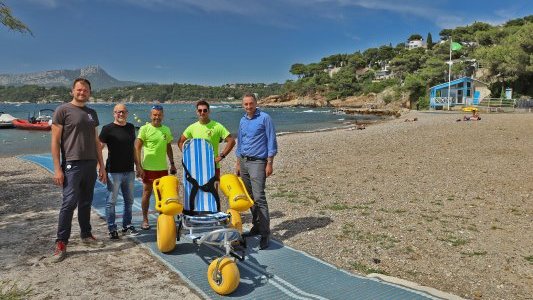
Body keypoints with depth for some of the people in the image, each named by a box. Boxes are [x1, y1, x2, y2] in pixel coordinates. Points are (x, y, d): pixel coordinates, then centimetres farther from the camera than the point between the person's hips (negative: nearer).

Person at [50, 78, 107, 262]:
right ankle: (61, 243, 1)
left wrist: (101, 166, 14)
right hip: (72, 164, -5)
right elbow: (55, 141, -6)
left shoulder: (92, 113, 16)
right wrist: (57, 168, -12)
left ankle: (86, 235, 24)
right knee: (69, 202, -8)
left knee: (86, 203, 12)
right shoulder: (63, 110, -2)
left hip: (90, 164, 6)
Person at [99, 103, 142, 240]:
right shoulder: (108, 129, -5)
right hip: (113, 171, -5)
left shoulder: (131, 128, 11)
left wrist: (138, 166, 18)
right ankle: (112, 229, 12)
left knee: (129, 200, 13)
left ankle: (127, 226, 26)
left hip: (129, 171, 5)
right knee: (111, 201, 1)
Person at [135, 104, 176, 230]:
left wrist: (172, 163, 14)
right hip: (148, 168, -4)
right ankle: (145, 220, 15)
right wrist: (139, 166, -14)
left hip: (163, 168, 4)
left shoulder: (166, 130, 9)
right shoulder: (145, 129, -5)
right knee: (147, 193, 4)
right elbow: (137, 148, -8)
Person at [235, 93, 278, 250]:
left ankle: (265, 234, -9)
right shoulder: (243, 120, 14)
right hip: (244, 162, 7)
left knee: (259, 197, -13)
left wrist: (270, 163, -13)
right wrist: (238, 163, 16)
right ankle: (256, 226, 22)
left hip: (257, 162, -7)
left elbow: (271, 141, -8)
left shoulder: (264, 118, -6)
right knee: (249, 197, 10)